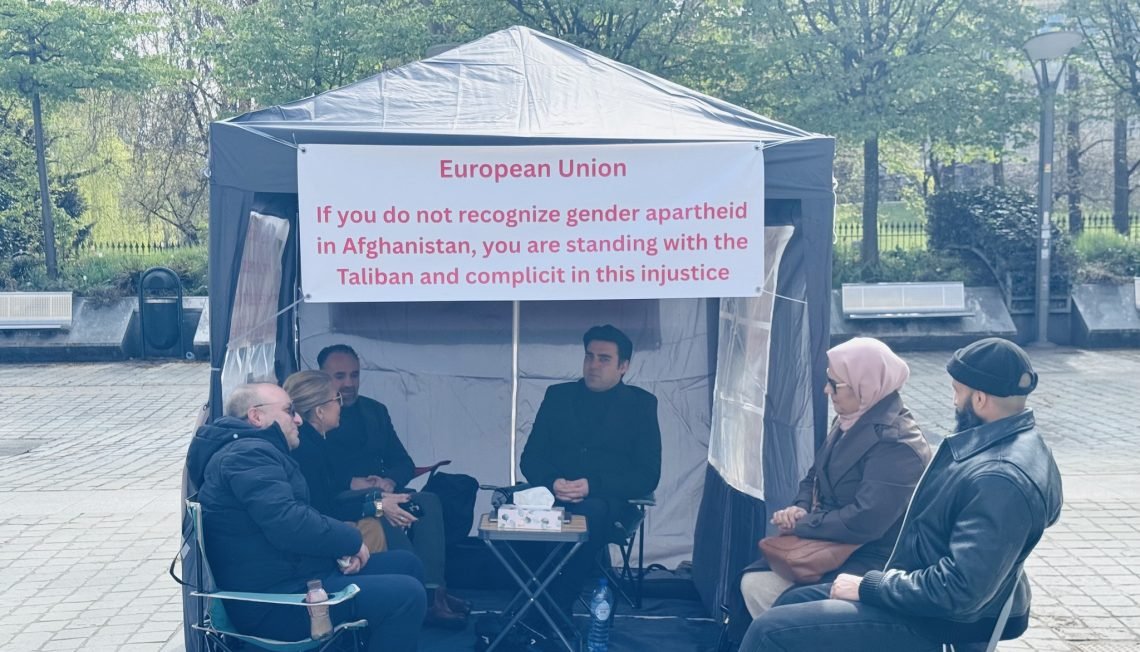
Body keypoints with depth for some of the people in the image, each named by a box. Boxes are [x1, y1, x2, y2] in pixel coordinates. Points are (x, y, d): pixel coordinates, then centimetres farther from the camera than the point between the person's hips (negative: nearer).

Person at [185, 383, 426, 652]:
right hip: (272, 604, -11)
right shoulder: (248, 453, -16)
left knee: (407, 564, 14)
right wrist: (351, 539, -13)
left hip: (286, 578, 11)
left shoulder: (257, 451, 20)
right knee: (406, 594, -21)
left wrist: (340, 546, -1)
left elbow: (301, 516, 19)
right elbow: (288, 524, -28)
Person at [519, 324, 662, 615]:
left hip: (607, 499, -2)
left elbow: (647, 475, -1)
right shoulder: (558, 395, 15)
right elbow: (530, 457, 11)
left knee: (590, 512, -39)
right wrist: (552, 482, -13)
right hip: (554, 493, 2)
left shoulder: (640, 404, 8)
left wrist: (593, 485, -16)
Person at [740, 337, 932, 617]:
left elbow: (864, 522, -28)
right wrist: (800, 508, -6)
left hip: (874, 561, -8)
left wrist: (800, 525, -17)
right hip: (832, 544, 9)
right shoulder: (849, 421, 6)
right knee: (755, 583, -4)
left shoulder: (896, 444, -22)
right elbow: (815, 477, 17)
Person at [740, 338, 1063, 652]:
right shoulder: (1011, 442, 4)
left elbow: (959, 592, -31)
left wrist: (868, 586, -19)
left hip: (935, 621, -10)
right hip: (926, 594, 10)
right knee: (792, 603, 19)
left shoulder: (1002, 480, -29)